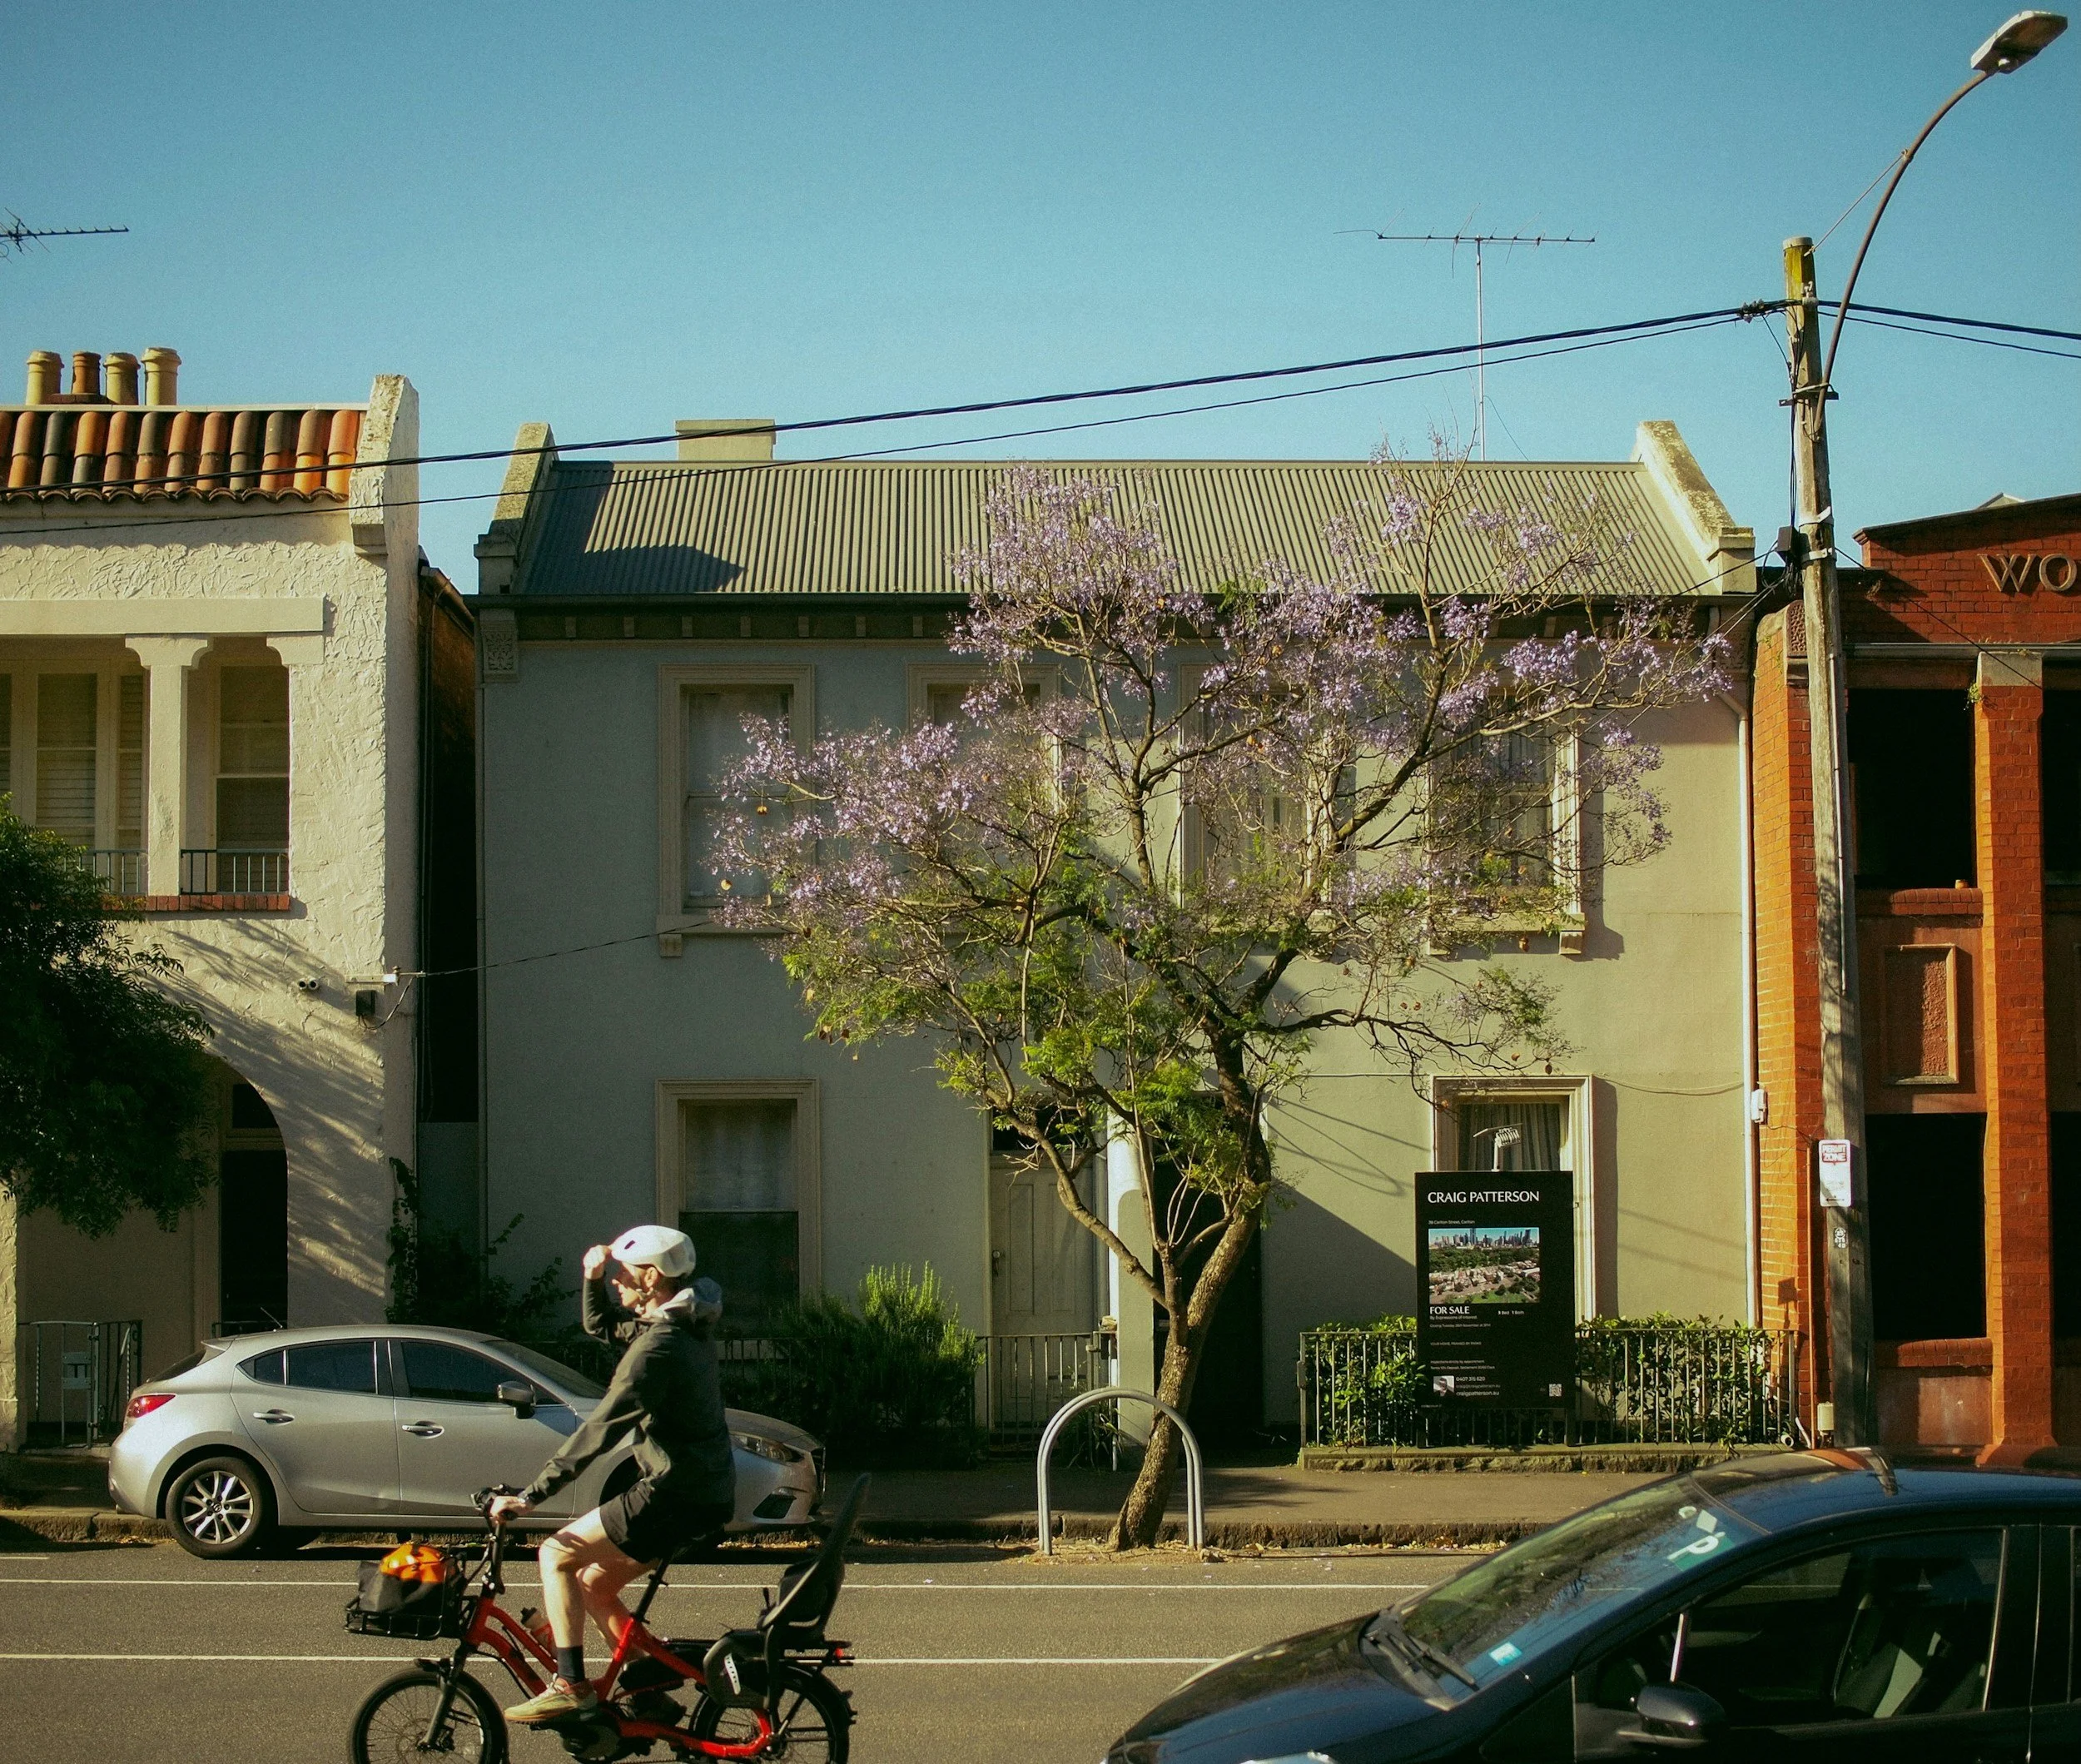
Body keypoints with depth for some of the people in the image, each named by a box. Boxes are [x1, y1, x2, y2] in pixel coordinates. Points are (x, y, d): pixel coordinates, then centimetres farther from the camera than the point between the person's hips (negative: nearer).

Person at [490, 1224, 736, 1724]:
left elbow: (600, 1431, -23)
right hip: (706, 1492, 10)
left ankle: (570, 1687, -8)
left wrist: (530, 1495, -21)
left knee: (558, 1555, -5)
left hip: (677, 1494, -10)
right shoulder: (684, 1325, 11)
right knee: (594, 1584, 16)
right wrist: (594, 1277, 4)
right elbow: (600, 1325, 26)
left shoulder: (659, 1346, -20)